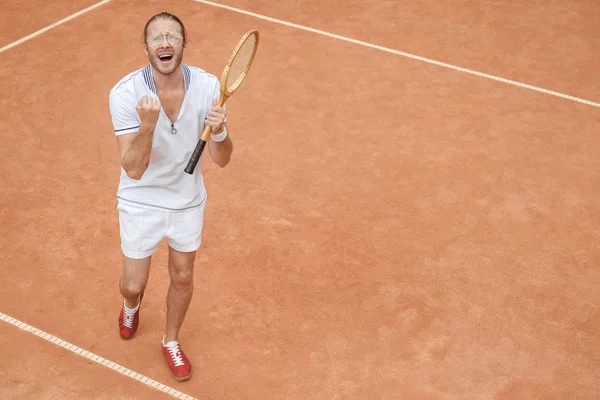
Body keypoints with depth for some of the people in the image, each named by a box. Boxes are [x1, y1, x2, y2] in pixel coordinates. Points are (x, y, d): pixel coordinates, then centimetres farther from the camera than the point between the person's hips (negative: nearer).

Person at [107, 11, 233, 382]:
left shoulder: (207, 86, -20)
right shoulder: (125, 93, -26)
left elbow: (222, 159, -16)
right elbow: (134, 169, -29)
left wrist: (219, 130, -38)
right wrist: (148, 123, -45)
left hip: (188, 200, 2)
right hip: (141, 202, -2)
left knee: (183, 278, 17)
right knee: (134, 285, 9)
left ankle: (172, 341, 46)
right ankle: (132, 304, 49)